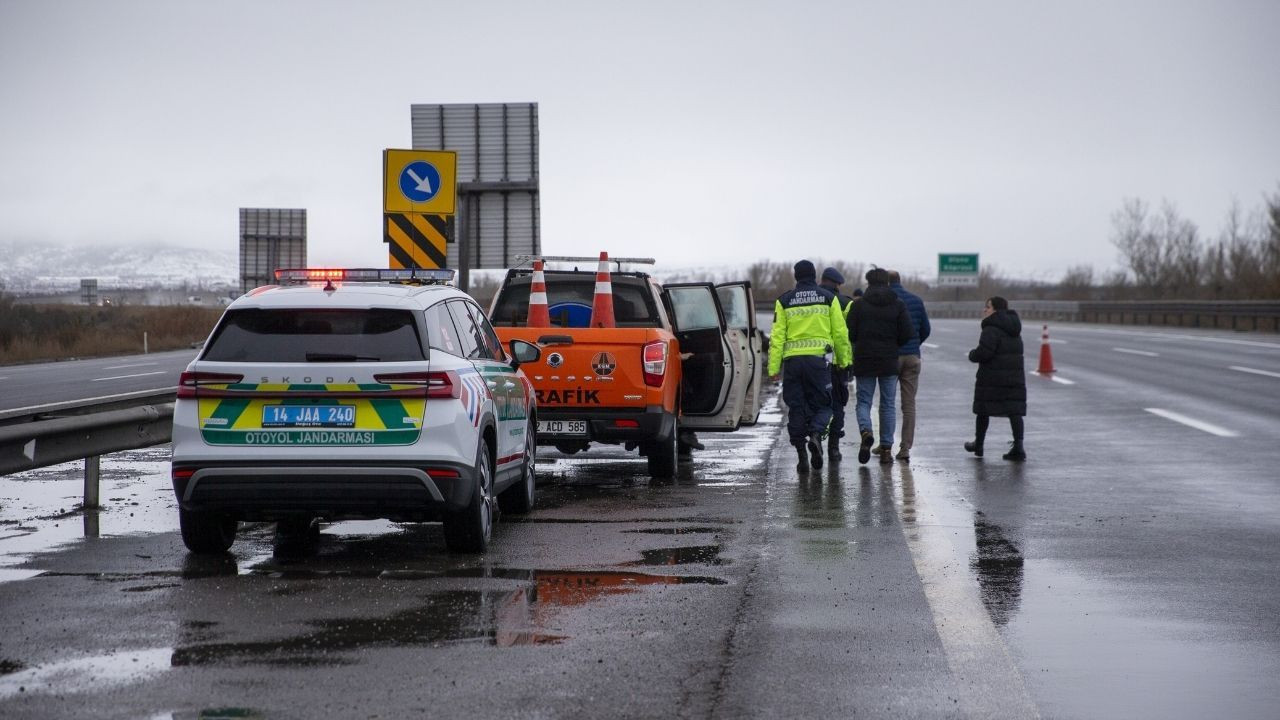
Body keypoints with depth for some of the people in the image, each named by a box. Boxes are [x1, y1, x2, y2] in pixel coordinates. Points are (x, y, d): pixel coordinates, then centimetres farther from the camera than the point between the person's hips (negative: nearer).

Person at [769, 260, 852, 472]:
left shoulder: (784, 301, 6)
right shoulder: (828, 298, 5)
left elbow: (777, 336, 1)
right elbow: (840, 333, 4)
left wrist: (774, 367, 1)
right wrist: (844, 359, 16)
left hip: (792, 360, 1)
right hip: (819, 358, -1)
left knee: (796, 407, 8)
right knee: (822, 404, 9)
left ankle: (801, 453, 4)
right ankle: (815, 435, -20)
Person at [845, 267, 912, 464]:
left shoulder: (859, 305, -4)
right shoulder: (898, 305, -1)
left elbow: (850, 334, -7)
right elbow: (906, 335, -5)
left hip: (864, 360, -1)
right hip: (889, 361, 1)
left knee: (863, 401, 8)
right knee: (887, 405, 9)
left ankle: (865, 431, -21)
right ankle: (886, 448, 7)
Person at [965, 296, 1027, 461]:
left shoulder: (992, 328, -15)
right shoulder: (1014, 329, 14)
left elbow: (984, 352, -24)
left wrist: (972, 355, -2)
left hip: (992, 378, -7)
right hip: (1015, 375, 7)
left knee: (983, 410, 10)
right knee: (1014, 411, 1)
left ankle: (978, 444, 23)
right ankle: (1018, 446, -11)